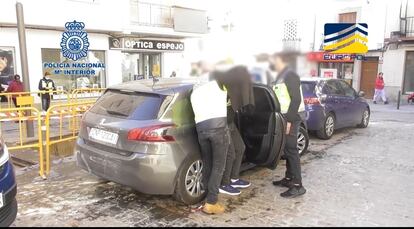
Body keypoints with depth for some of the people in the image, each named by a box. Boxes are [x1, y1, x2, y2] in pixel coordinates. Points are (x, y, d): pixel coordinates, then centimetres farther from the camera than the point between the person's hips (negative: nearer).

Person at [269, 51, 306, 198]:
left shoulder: (290, 75, -13)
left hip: (291, 118, -9)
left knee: (291, 150, -8)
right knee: (286, 149, 14)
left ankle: (298, 186, -3)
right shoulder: (280, 76, 16)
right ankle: (289, 178, 24)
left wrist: (289, 120, -22)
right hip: (284, 117, 9)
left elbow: (296, 99, -19)